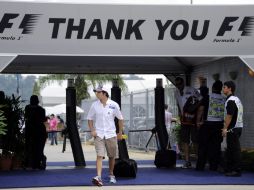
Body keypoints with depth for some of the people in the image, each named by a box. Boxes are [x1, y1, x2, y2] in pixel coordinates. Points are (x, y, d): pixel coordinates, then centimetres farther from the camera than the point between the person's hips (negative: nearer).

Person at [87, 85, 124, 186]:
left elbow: (120, 119, 6)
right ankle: (98, 177, -23)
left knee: (112, 156, 11)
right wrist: (92, 130, -3)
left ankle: (111, 175, 30)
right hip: (98, 134, 0)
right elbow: (90, 118, 10)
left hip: (111, 134, 1)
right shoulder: (94, 105, -1)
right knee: (99, 155, -14)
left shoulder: (114, 105, -5)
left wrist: (120, 132, 6)